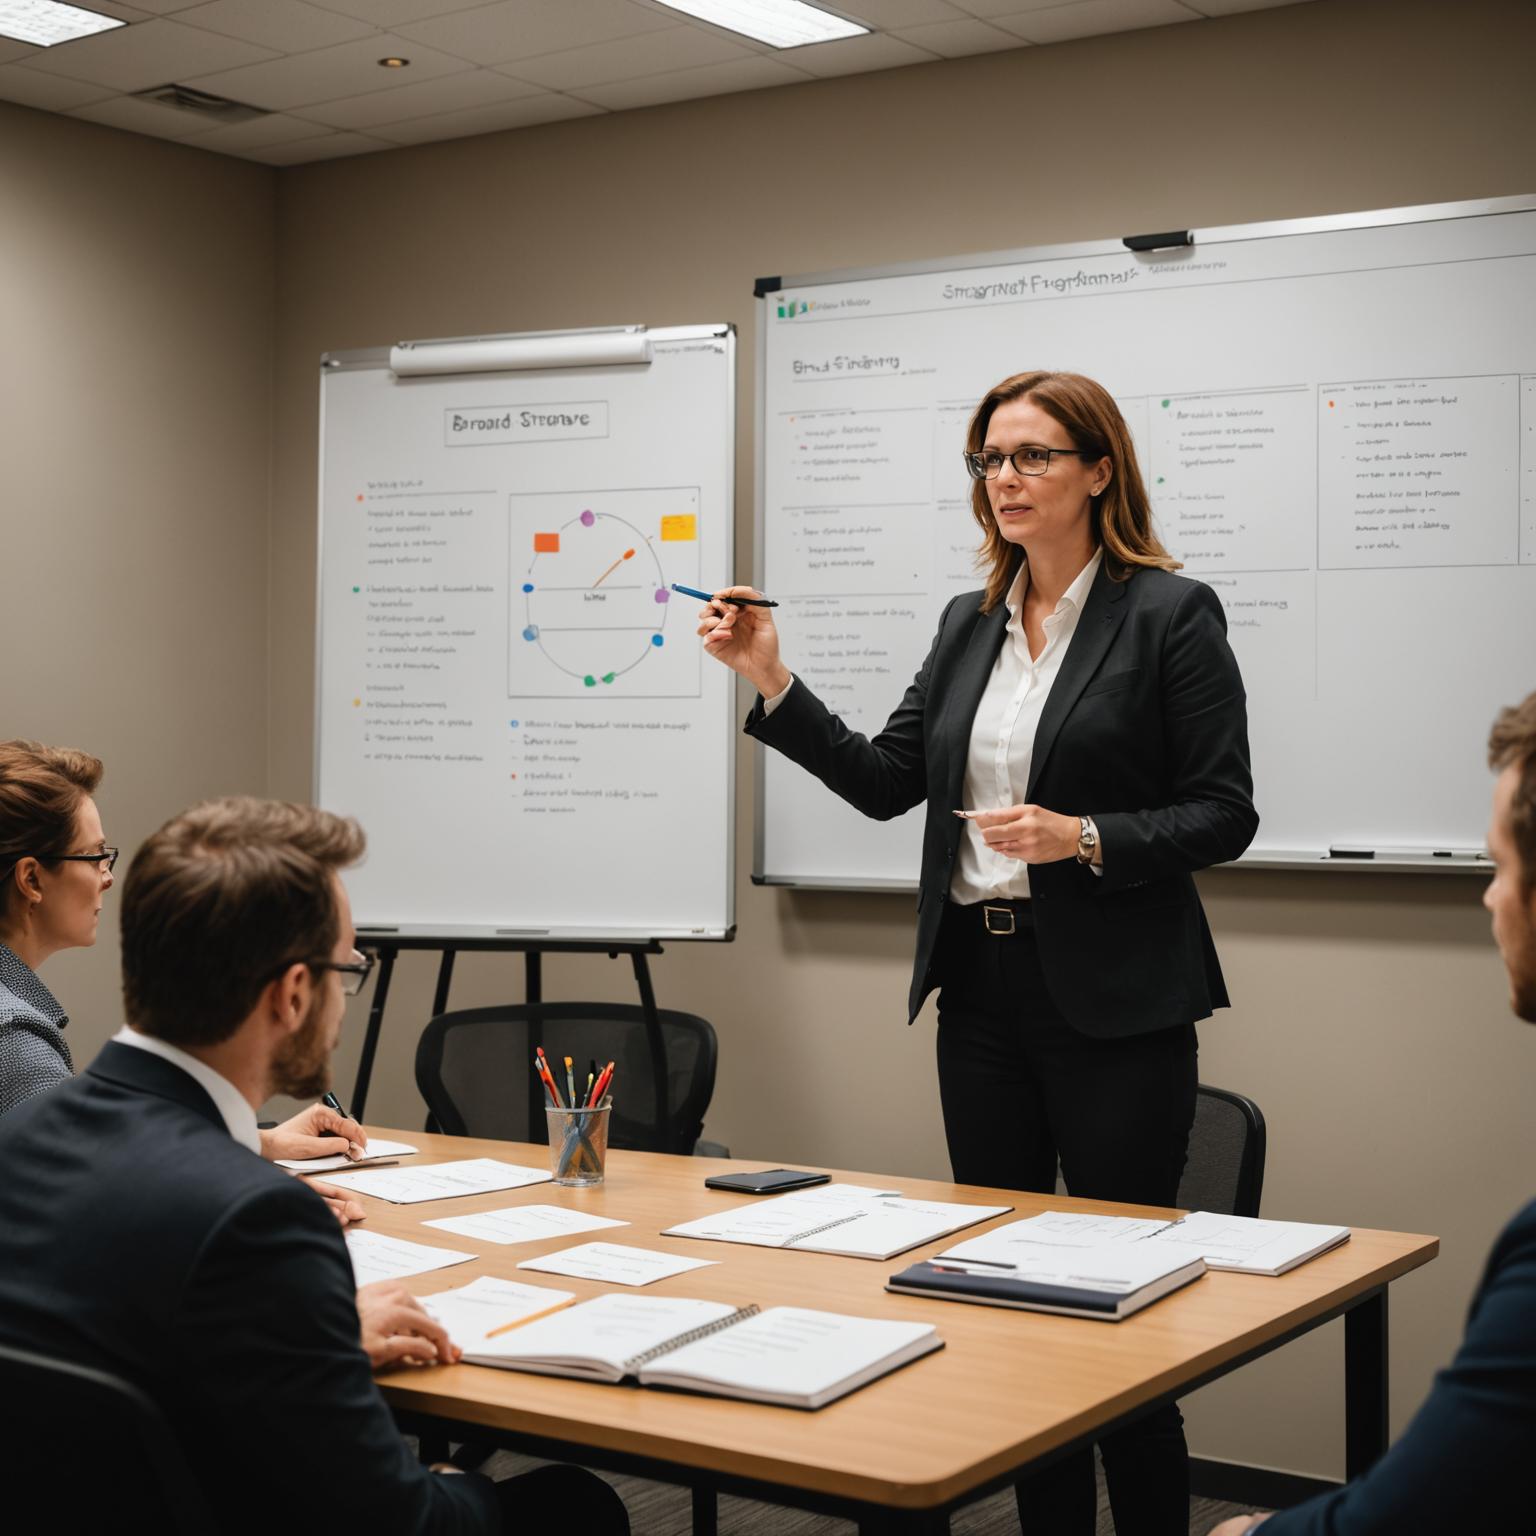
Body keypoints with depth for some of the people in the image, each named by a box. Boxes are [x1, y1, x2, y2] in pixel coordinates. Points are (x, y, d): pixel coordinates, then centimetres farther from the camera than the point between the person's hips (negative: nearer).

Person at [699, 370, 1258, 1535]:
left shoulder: (1171, 614, -7)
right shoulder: (970, 623, 12)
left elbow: (1224, 816, -8)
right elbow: (886, 783, 8)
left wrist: (1082, 839, -21)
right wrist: (771, 681, 0)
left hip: (1113, 1000, -6)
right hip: (982, 988, 6)